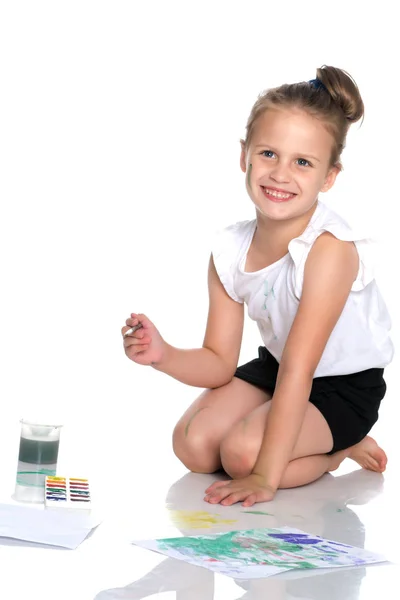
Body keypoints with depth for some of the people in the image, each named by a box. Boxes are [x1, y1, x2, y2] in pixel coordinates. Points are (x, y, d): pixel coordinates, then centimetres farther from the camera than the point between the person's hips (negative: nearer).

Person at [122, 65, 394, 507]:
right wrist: (163, 355, -27)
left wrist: (265, 476, -34)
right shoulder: (229, 251, -11)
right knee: (193, 444, -11)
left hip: (345, 386, -7)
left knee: (242, 451, -26)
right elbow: (220, 364, -4)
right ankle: (321, 445, 11)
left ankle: (340, 449, 3)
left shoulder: (329, 248, -30)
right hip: (274, 369, 7)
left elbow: (299, 370, -33)